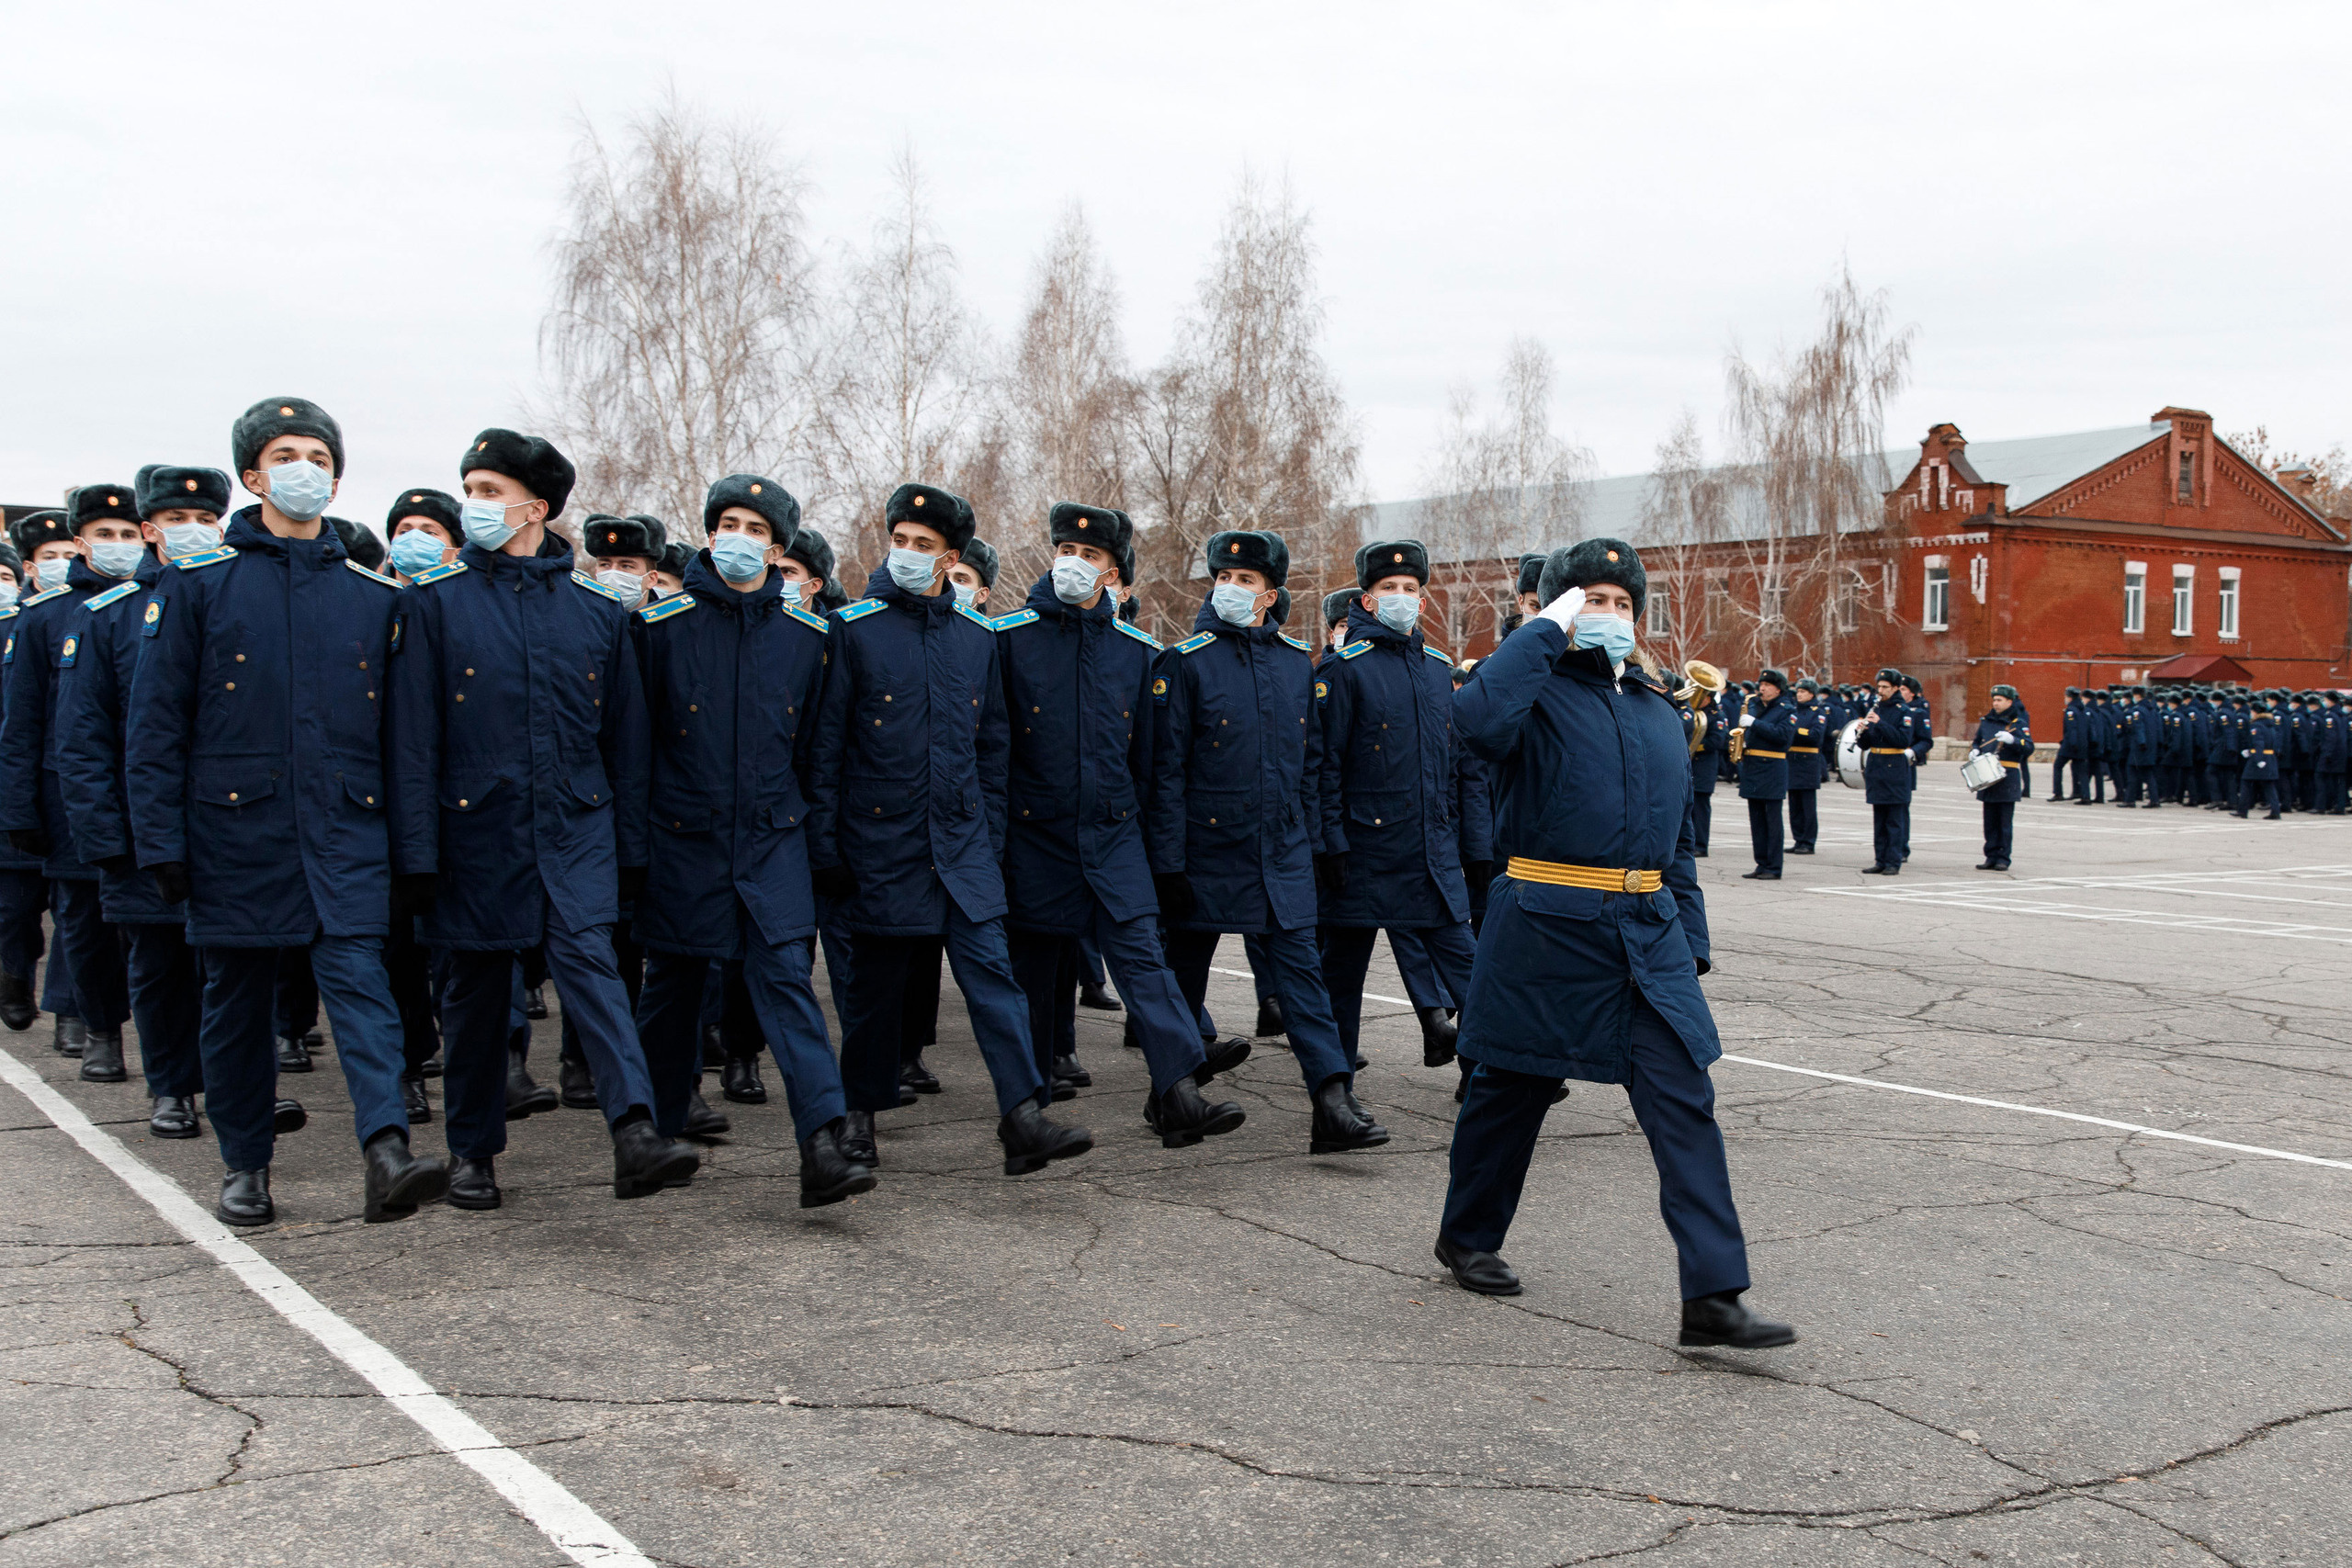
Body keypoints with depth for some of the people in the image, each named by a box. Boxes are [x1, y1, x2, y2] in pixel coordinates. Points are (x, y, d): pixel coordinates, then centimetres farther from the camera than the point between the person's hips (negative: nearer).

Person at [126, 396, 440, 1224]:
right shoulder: (197, 583, 2)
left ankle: (388, 1155, -25)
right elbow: (154, 721, 1)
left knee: (359, 974, -14)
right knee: (236, 994, 9)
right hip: (234, 823, 0)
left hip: (346, 827, 0)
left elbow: (400, 724, 11)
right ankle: (246, 1166, 22)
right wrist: (160, 840, -5)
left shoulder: (374, 593, 8)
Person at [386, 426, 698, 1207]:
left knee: (589, 956, -16)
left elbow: (625, 734, 11)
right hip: (476, 825, 0)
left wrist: (630, 848, 9)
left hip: (577, 825, 0)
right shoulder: (434, 600, 1)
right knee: (478, 985, 9)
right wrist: (416, 852, -8)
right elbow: (413, 735, -2)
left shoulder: (596, 606, 6)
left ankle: (635, 1135, -25)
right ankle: (473, 1151, 23)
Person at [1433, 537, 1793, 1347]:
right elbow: (1479, 719, -30)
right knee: (1512, 1089, 11)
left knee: (1685, 1103, -5)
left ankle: (1714, 1297, -5)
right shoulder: (1540, 693, -4)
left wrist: (1690, 942, 15)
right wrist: (1548, 630, -19)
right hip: (1547, 925, -5)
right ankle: (1467, 1239, 33)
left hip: (1648, 931, 5)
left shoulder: (1657, 710, 16)